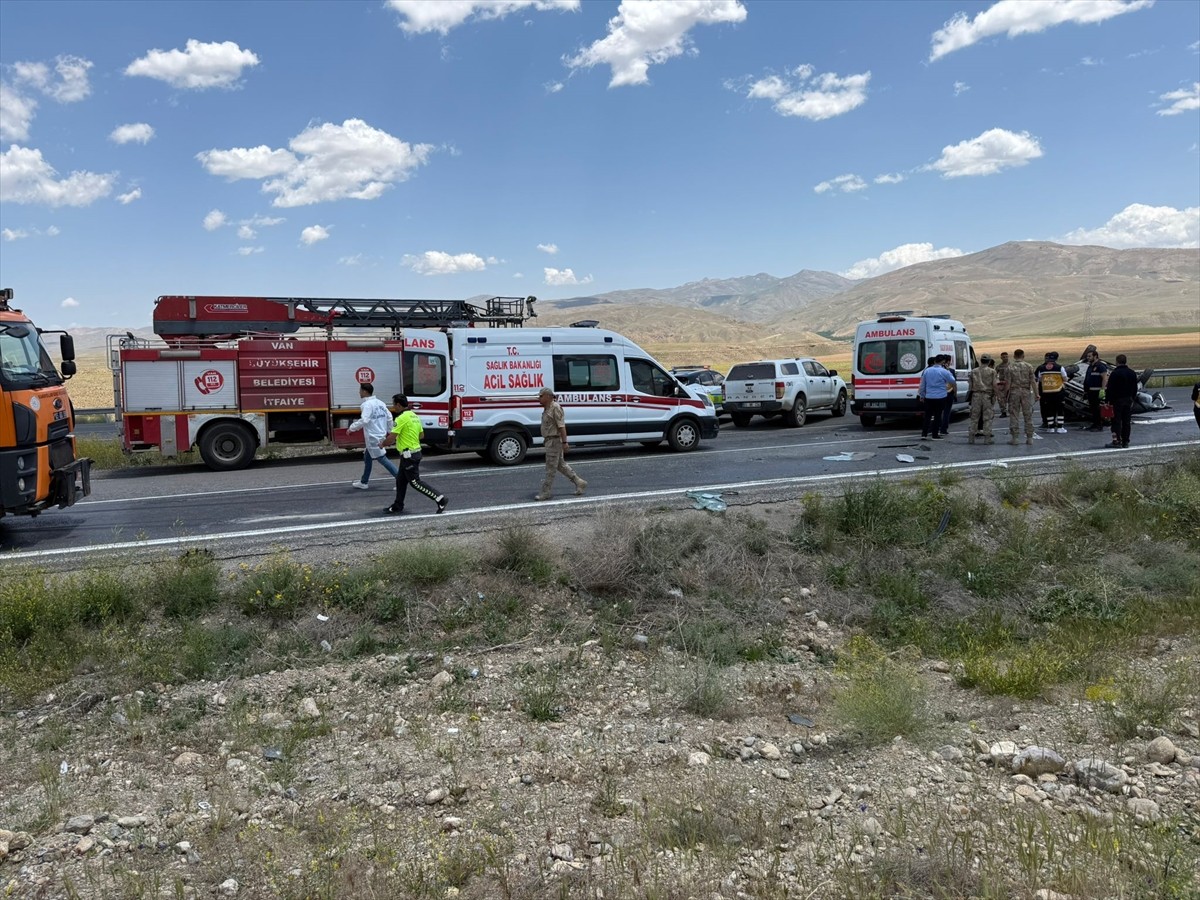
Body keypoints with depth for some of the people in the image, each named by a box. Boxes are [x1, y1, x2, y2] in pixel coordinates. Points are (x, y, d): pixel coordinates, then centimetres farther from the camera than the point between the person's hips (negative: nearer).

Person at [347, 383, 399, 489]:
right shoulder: (380, 403, 10)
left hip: (373, 438, -9)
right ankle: (363, 482, 28)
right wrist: (389, 431, 20)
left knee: (382, 459, -6)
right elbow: (389, 417, 11)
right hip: (380, 435, 9)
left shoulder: (367, 404, -16)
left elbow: (364, 420, -26)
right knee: (367, 458, 19)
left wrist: (352, 427, -16)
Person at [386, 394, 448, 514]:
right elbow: (421, 434, 18)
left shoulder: (402, 418, -18)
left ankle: (439, 498, -5)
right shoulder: (414, 416, 11)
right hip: (415, 451, 10)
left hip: (409, 455, -10)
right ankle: (397, 507, 22)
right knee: (401, 480, 15)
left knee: (415, 482, -4)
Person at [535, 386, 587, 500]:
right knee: (560, 465, 15)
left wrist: (564, 442, -24)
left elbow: (561, 426, -21)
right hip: (550, 440, 10)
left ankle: (545, 492, 0)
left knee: (551, 467, -4)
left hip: (555, 441, -10)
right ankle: (579, 483, 22)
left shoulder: (555, 408, -16)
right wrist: (546, 439, 22)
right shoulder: (547, 408, 14)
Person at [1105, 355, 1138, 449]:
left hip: (1117, 400, -6)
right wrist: (1132, 398, 21)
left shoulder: (1114, 373, -13)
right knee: (1126, 421, 9)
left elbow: (1110, 389, -14)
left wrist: (1109, 400, -7)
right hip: (1129, 400, 6)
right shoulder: (1132, 373, 9)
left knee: (1117, 421, -4)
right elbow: (1135, 388, 15)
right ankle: (1125, 441, 11)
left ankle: (1117, 441, -9)